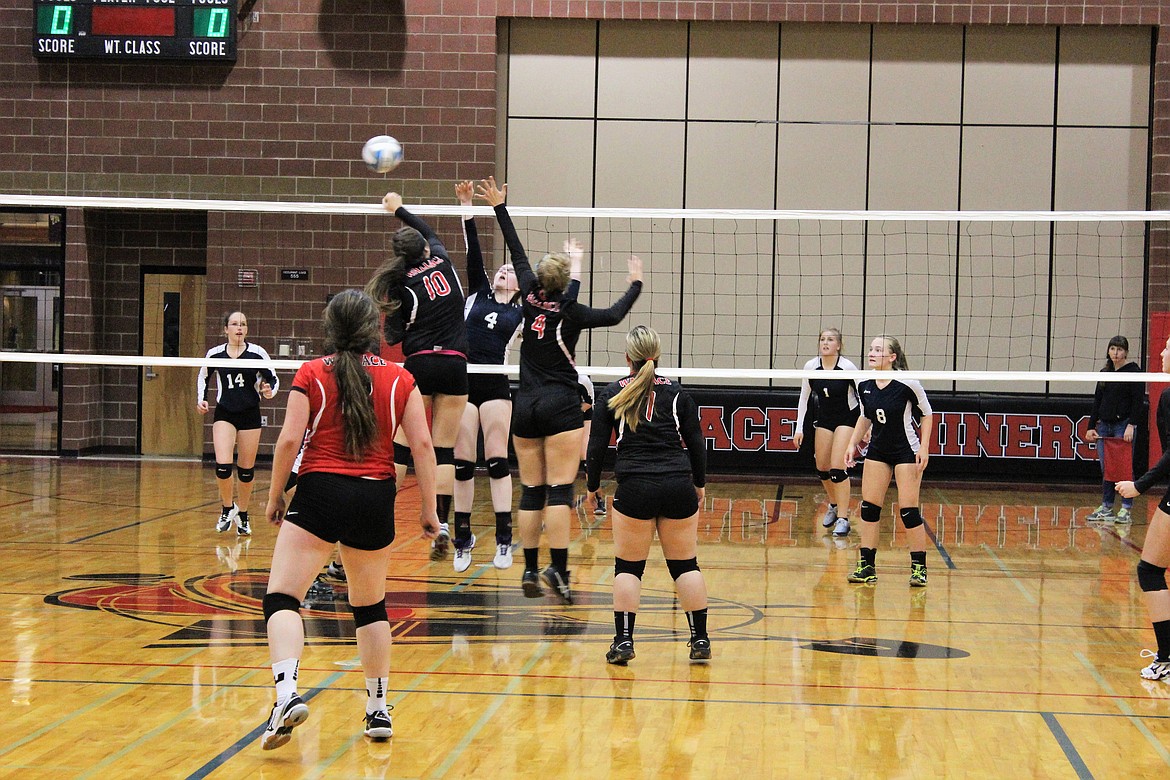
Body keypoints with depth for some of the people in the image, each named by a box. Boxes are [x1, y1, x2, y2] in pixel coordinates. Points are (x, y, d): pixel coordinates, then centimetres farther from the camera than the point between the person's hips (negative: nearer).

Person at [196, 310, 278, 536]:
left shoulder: (257, 353, -5)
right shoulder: (215, 354, 0)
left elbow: (273, 379, 2)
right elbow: (203, 377, 17)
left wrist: (269, 391, -19)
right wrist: (201, 399, 3)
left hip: (250, 416, 0)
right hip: (224, 414, 0)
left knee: (246, 469, 6)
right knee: (222, 465, -16)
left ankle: (242, 516, 24)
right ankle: (227, 508, 8)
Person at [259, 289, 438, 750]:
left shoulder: (311, 375, 1)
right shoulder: (400, 379, 7)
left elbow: (289, 440, -5)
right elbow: (422, 445, 1)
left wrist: (275, 497, 6)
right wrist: (429, 508, 7)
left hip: (320, 491, -3)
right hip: (376, 498, 3)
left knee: (282, 598, -4)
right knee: (370, 606, 19)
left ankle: (286, 694, -26)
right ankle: (378, 711, 24)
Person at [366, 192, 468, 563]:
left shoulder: (402, 285, -2)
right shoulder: (442, 261, 6)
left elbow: (394, 336, -6)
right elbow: (430, 232, 28)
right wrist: (399, 208, 38)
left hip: (419, 366, -2)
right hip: (454, 366, 2)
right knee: (444, 450, 2)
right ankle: (441, 525, -5)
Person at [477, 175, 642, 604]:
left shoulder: (530, 298, 2)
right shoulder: (570, 312, -8)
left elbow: (517, 252, 12)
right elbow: (614, 315, 1)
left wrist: (500, 208, 21)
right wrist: (635, 283, 15)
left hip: (526, 407, 4)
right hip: (560, 406, -4)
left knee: (531, 491, 7)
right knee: (559, 490, -8)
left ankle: (530, 571, 6)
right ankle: (558, 568, -18)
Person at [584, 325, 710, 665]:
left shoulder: (612, 394, 4)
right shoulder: (677, 393, 7)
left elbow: (597, 446, 4)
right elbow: (696, 443, 10)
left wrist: (592, 486, 17)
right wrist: (699, 484, 23)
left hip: (635, 487, -2)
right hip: (678, 485, 2)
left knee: (628, 566, 7)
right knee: (685, 564, 10)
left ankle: (623, 641, 3)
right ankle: (700, 640, 12)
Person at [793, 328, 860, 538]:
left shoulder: (847, 367, -20)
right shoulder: (810, 367, -9)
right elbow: (804, 398, 2)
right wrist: (799, 428, 0)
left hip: (847, 418, -5)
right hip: (824, 419, 5)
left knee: (837, 468, -15)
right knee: (822, 468, 8)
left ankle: (843, 518, -9)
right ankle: (834, 505, 34)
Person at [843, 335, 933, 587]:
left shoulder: (907, 383, -18)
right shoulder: (864, 386, -2)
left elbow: (927, 414, -5)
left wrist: (924, 447, -11)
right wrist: (853, 444, 9)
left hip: (907, 452, -5)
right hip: (877, 451, 5)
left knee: (908, 510, -7)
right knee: (869, 507, 1)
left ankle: (919, 567, 5)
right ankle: (867, 566, 8)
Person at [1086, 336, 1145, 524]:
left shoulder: (1134, 372, -5)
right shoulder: (1104, 373, 14)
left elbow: (1138, 401, -10)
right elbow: (1097, 401, 16)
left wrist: (1131, 426, -18)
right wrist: (1091, 427, 11)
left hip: (1123, 425, -6)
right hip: (1104, 425, 6)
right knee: (1106, 469, 8)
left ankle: (1126, 509, -1)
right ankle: (1106, 507, 14)